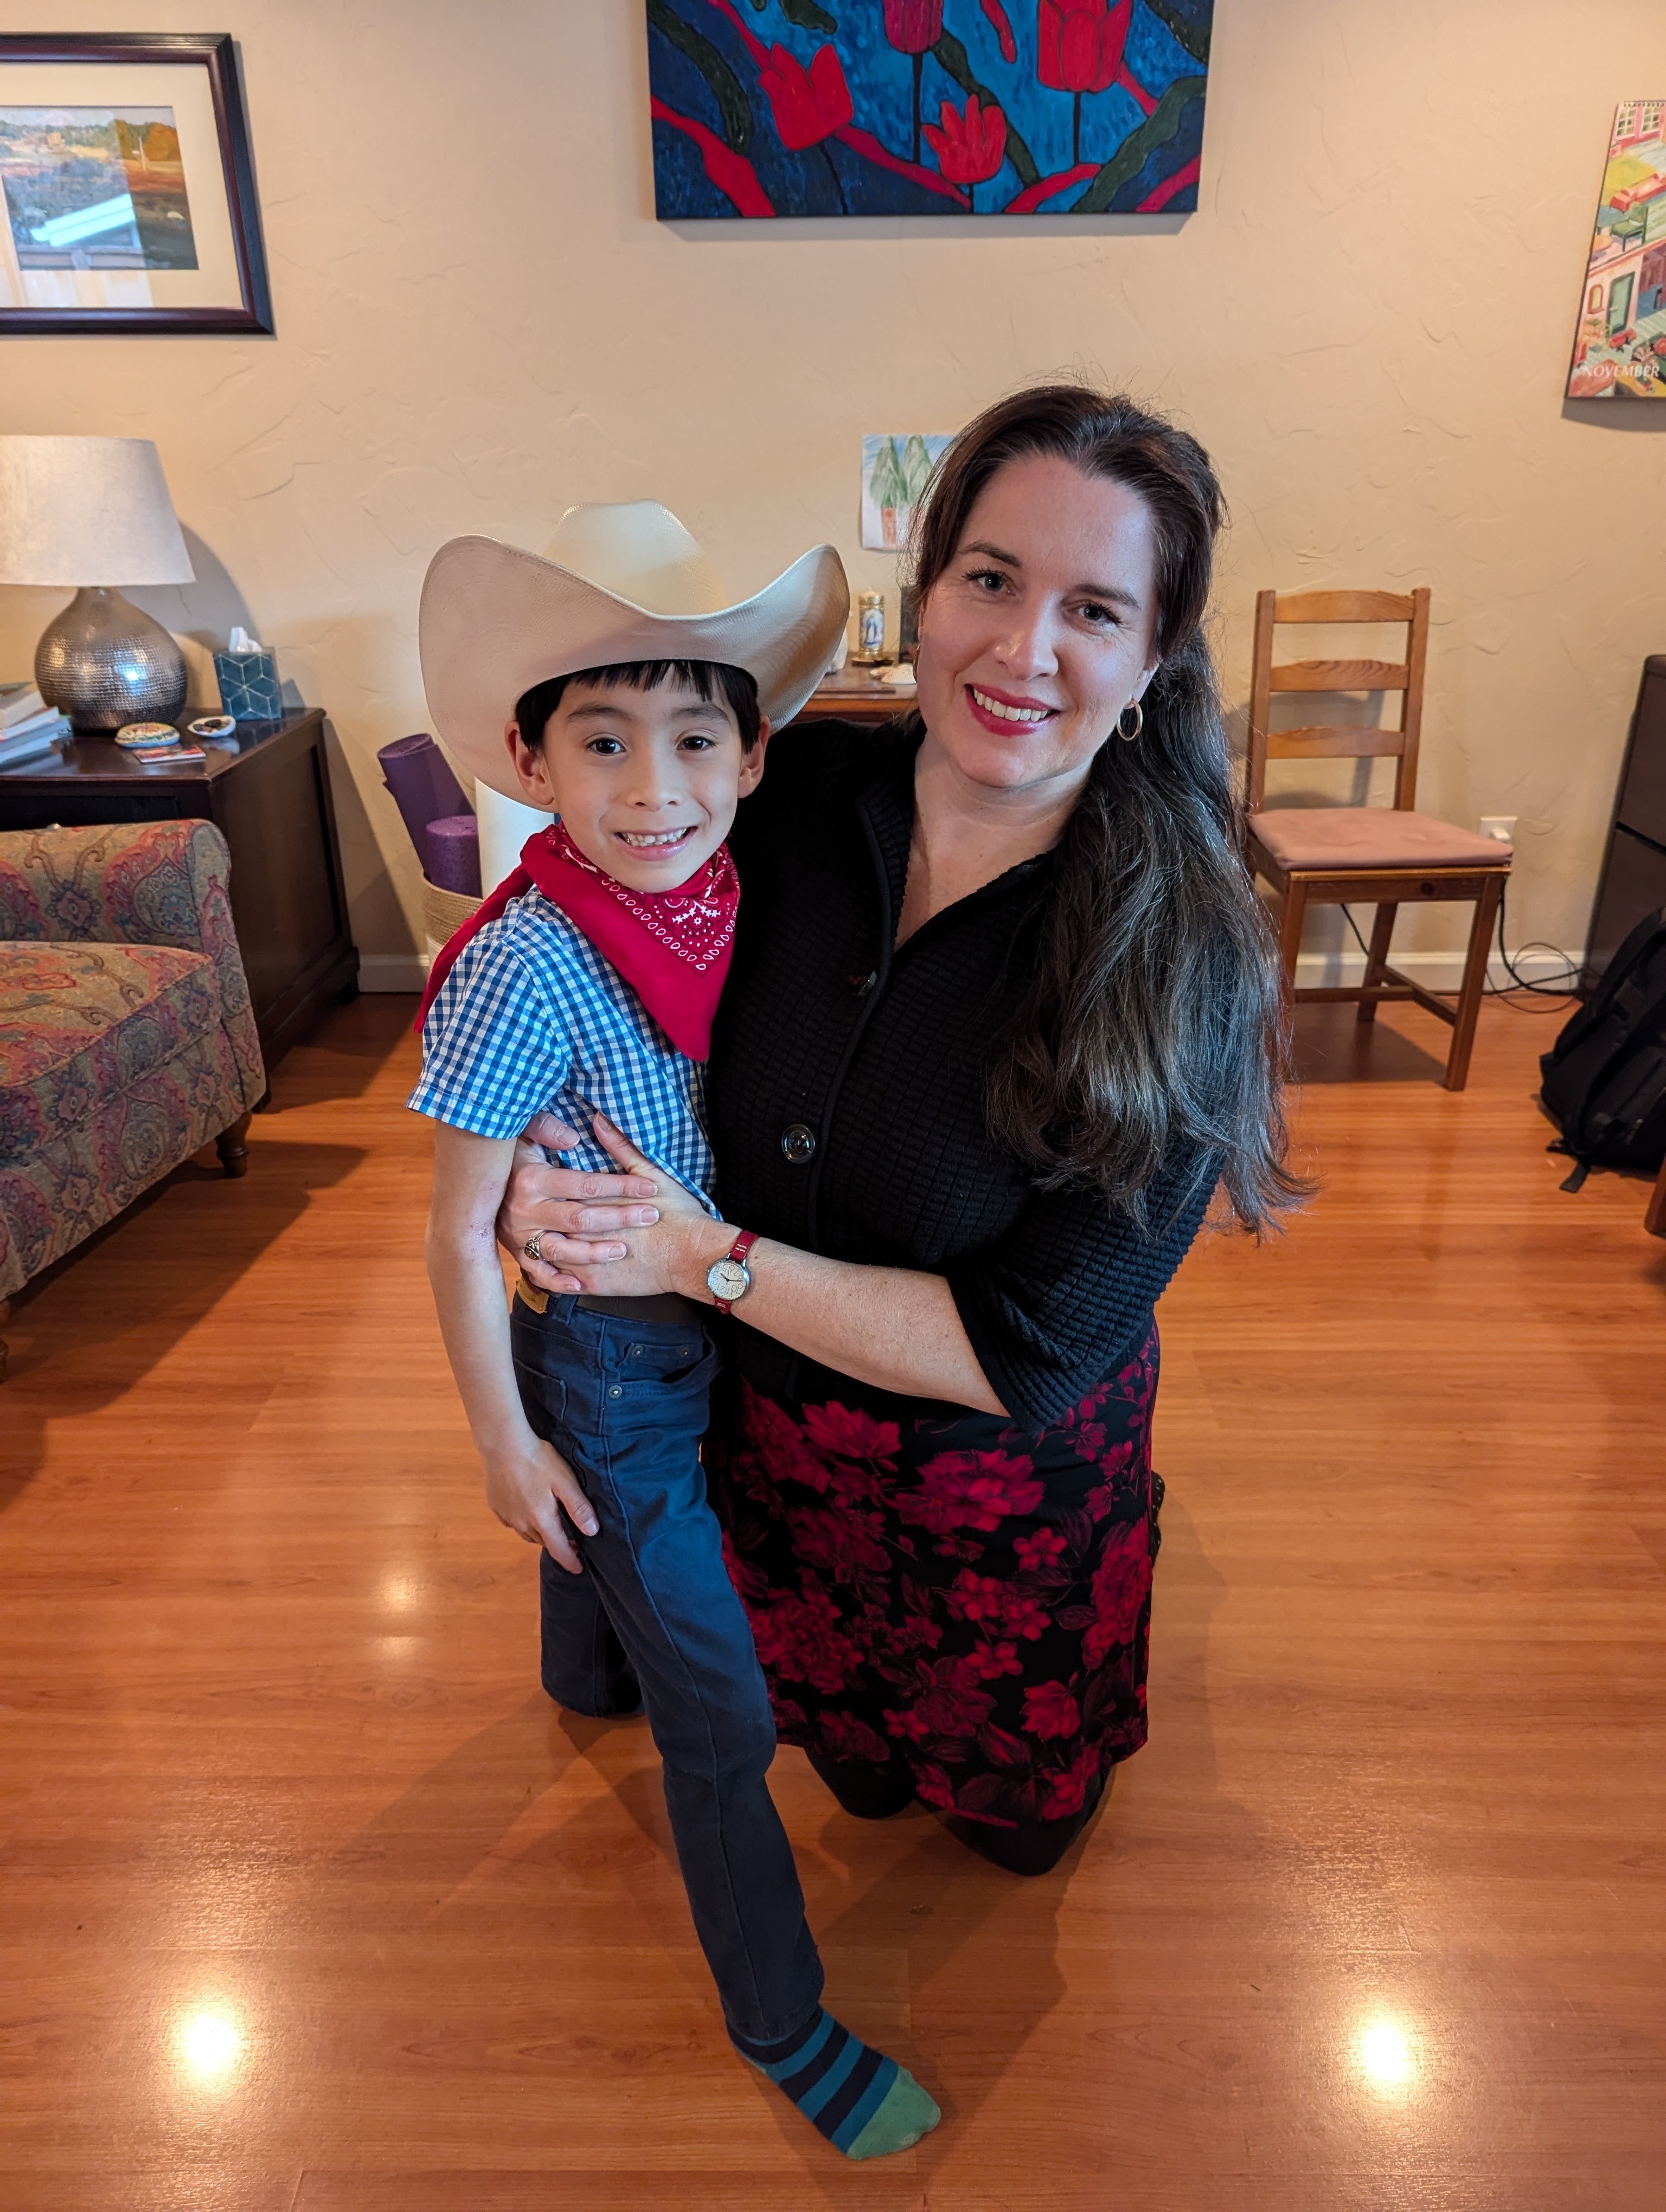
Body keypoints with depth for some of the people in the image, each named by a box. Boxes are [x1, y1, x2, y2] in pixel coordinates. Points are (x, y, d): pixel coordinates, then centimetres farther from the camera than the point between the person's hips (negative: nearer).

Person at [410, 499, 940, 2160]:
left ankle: (587, 1676, 68)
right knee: (724, 1727, 6)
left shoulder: (725, 899, -10)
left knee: (619, 1544, 36)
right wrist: (501, 1439, -13)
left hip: (715, 1323, 7)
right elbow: (460, 1234, -20)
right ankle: (781, 2022, 29)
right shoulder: (524, 968, -29)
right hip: (603, 1363, -6)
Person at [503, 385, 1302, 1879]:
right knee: (834, 1714, 36)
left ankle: (1006, 1814, 69)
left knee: (1010, 1799, 33)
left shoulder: (1182, 963, -30)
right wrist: (532, 1157, -23)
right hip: (771, 1419, 3)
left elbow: (1032, 1350, -28)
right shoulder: (800, 792, -19)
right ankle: (862, 1778, 71)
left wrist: (710, 1258, -28)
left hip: (1004, 1486, -2)